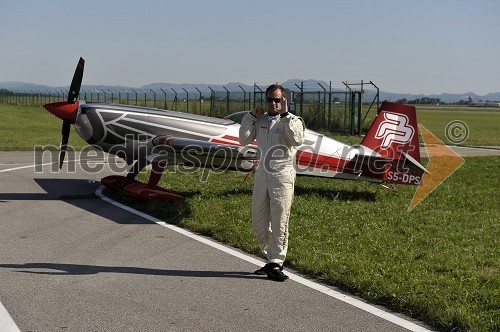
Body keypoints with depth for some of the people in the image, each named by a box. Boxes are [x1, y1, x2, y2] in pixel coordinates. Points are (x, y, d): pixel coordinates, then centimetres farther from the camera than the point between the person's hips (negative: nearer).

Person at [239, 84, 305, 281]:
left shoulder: (293, 121, -1)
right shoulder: (260, 120, 14)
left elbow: (297, 140, -19)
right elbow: (244, 140, 6)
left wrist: (285, 116, -20)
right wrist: (251, 116, 1)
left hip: (282, 176, -5)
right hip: (262, 174, 5)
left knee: (279, 223, -3)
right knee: (258, 223, 9)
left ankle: (275, 264, 4)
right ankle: (271, 258, 24)